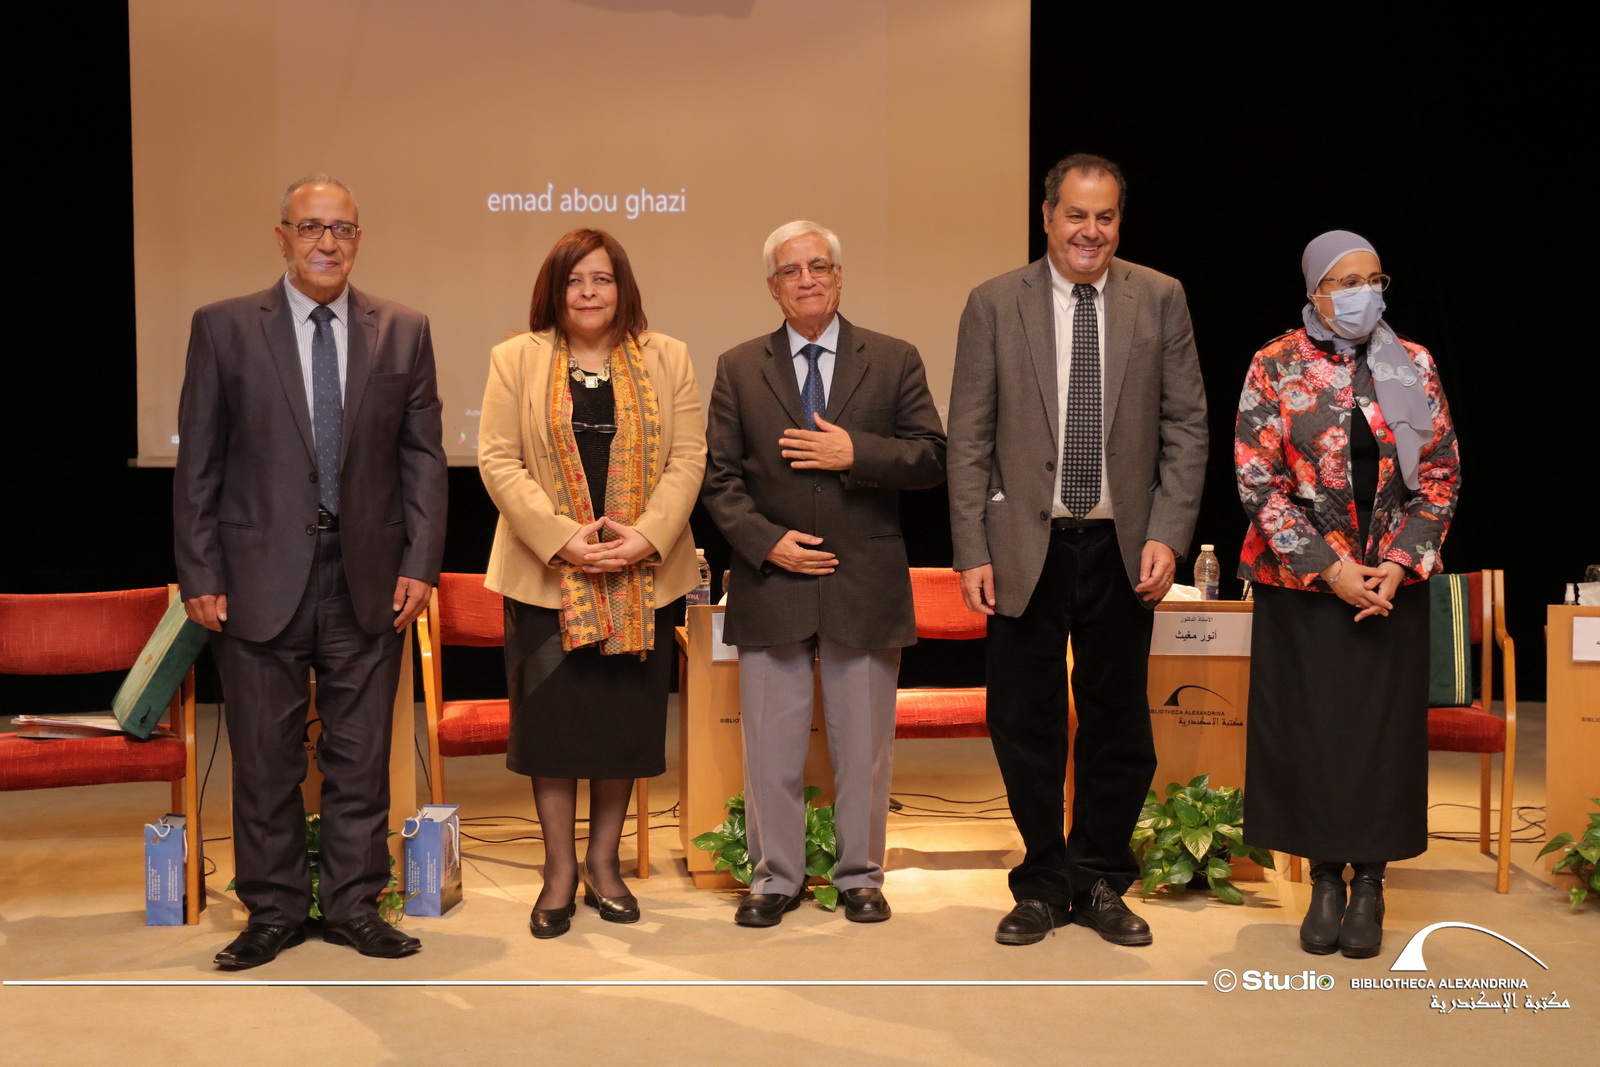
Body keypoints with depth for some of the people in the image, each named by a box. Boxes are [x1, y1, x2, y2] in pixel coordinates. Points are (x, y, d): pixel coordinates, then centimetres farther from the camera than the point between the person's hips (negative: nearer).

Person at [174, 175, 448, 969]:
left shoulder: (403, 332, 6)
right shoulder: (224, 328, 2)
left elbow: (423, 457, 6)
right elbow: (198, 463, 1)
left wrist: (419, 563, -3)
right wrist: (199, 575, -5)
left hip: (368, 578, 1)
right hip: (261, 577, -1)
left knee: (361, 753, 9)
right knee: (265, 757, 7)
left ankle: (354, 905, 22)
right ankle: (274, 910, 22)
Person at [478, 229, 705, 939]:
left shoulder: (667, 359, 6)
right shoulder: (516, 360, 3)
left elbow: (686, 458, 0)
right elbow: (499, 460, -4)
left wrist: (646, 537, -14)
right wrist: (563, 539, -15)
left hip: (642, 577, 1)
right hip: (546, 573, -1)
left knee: (626, 716, 7)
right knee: (552, 717, 3)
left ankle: (604, 860, 23)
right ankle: (560, 867, 16)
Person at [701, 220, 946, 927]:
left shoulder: (894, 361, 6)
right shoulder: (739, 369, 7)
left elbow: (931, 457, 0)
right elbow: (718, 476, 3)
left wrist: (857, 453, -14)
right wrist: (766, 541, -10)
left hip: (865, 584, 0)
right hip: (771, 580, 1)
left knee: (864, 746, 8)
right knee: (771, 747, 6)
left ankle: (860, 876, 23)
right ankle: (776, 877, 20)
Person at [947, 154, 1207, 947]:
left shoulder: (1160, 299, 3)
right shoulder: (993, 304, 0)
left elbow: (1186, 426, 3)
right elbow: (969, 440, -1)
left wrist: (1167, 534, -7)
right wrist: (972, 552, -7)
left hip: (1123, 549, 1)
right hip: (1027, 547, -1)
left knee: (1117, 725, 9)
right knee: (1025, 725, 6)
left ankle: (1100, 884, 26)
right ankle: (1042, 883, 24)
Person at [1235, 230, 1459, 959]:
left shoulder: (1413, 366, 4)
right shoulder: (1276, 367, -2)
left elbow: (1441, 476, 4)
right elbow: (1256, 478, -7)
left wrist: (1398, 563, -9)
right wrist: (1329, 567, -13)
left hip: (1393, 579, 2)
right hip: (1302, 580, -1)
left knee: (1383, 728, 3)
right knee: (1308, 728, 3)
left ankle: (1368, 883, 16)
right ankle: (1324, 880, 16)